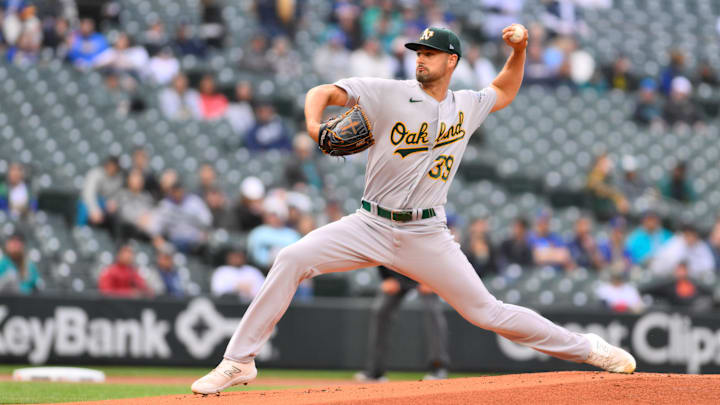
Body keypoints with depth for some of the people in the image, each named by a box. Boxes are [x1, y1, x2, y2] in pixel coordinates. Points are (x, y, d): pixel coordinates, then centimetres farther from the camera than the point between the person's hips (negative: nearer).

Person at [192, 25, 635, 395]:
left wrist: (519, 50, 11)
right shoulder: (389, 94, -4)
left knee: (487, 312, -1)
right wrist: (314, 124, -31)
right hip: (371, 227, -1)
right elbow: (323, 92, -9)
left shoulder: (467, 107, 7)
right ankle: (239, 362, -13)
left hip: (427, 238, 1)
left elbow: (505, 92, 29)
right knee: (291, 260, -19)